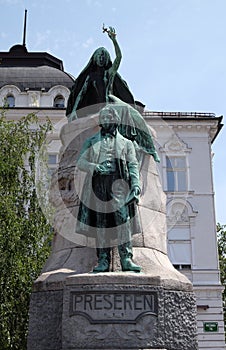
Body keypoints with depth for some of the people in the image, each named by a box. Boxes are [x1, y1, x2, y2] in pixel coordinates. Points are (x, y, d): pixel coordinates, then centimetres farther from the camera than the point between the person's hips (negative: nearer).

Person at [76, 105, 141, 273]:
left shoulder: (126, 143, 20)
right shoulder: (91, 141, 21)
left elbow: (133, 165, 10)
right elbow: (80, 162, 11)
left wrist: (136, 185, -7)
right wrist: (95, 167, -11)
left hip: (119, 183, -1)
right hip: (98, 184, 1)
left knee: (123, 220, -14)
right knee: (100, 223, -2)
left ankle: (127, 259, -15)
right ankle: (103, 261, 1)